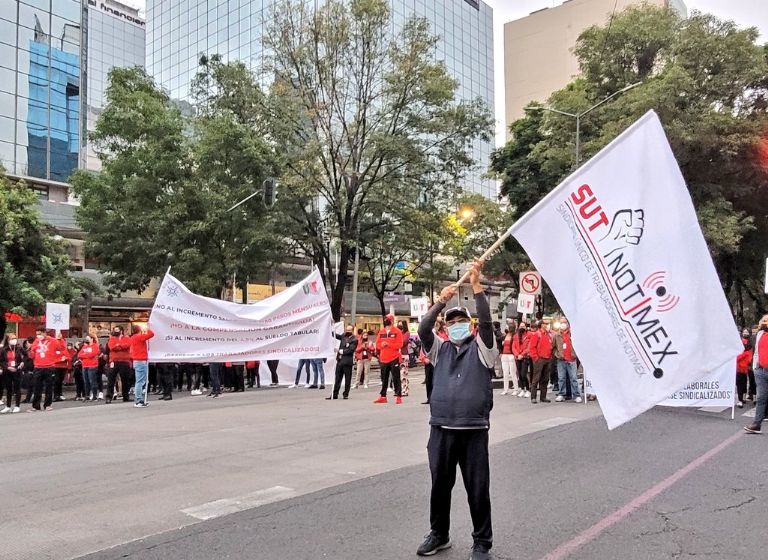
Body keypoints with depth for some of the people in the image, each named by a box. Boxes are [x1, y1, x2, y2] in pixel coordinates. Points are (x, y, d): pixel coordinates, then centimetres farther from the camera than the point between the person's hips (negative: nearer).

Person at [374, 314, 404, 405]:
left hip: (394, 358, -5)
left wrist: (388, 344, -18)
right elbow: (377, 344, 11)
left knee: (396, 378, -3)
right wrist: (381, 345, -12)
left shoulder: (397, 331, -3)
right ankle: (383, 396, 18)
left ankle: (398, 397, -1)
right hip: (383, 359, 5)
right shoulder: (381, 331, 11)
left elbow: (400, 344, -11)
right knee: (384, 379, 12)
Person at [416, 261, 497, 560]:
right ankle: (439, 534, 32)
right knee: (440, 485, 13)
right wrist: (441, 301, -17)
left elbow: (486, 321, -13)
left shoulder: (481, 348, 4)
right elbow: (423, 330, -5)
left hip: (474, 429, -3)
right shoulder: (440, 349, 12)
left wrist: (476, 287, -22)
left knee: (478, 488, 4)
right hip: (441, 429, 3)